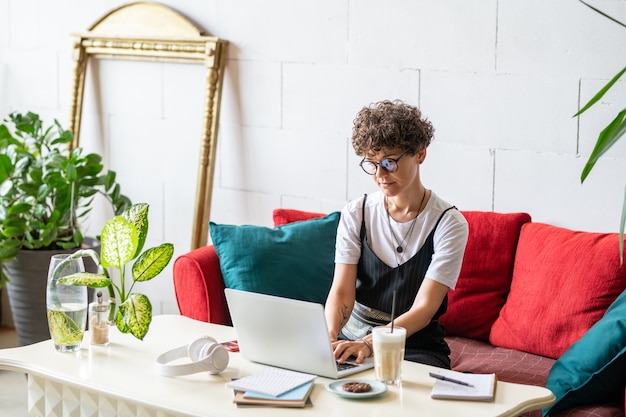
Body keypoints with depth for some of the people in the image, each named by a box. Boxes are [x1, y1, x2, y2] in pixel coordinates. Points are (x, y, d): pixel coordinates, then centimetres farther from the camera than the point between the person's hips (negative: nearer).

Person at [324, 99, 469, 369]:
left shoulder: (448, 223, -8)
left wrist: (369, 344, -32)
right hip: (352, 338, 3)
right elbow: (341, 292, -7)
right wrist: (328, 338, -30)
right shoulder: (355, 214, 2)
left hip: (415, 347, -3)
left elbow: (424, 309, -15)